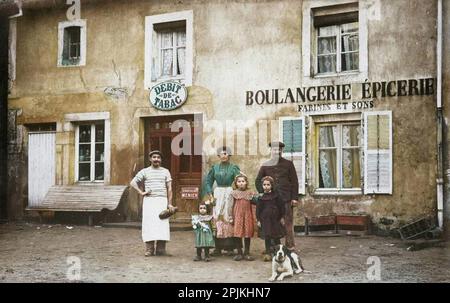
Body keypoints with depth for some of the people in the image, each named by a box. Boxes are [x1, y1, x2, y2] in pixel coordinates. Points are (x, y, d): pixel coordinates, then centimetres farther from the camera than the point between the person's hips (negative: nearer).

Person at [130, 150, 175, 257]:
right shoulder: (145, 171, 9)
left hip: (162, 201, 1)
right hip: (149, 201, -1)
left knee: (162, 224, -4)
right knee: (149, 224, -5)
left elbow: (169, 188, 9)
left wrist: (169, 203, 1)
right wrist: (141, 192, -4)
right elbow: (133, 182, 7)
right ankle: (149, 249, -2)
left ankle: (161, 249, -1)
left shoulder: (165, 171, 13)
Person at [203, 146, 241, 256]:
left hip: (229, 194, -3)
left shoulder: (234, 168, 2)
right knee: (217, 220, 0)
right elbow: (208, 181, 14)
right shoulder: (215, 168, 11)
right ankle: (218, 247, 3)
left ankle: (230, 247, 0)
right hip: (217, 194, 3)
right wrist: (210, 194, 3)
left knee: (229, 220, -4)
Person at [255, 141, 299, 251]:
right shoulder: (265, 166, 10)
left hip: (286, 198, -1)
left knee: (288, 223, -1)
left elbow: (294, 181, 4)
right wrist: (263, 192, 1)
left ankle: (290, 246, 3)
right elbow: (258, 181, 15)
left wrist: (294, 198, -3)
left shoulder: (288, 164, 7)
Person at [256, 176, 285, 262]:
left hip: (275, 219, 0)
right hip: (265, 219, 0)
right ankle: (268, 253, 6)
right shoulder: (261, 197, -1)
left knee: (276, 237, 7)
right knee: (267, 236, 1)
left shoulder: (276, 195, -3)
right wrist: (258, 220, 1)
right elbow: (258, 209, 4)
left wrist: (282, 217, 2)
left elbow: (281, 206, 2)